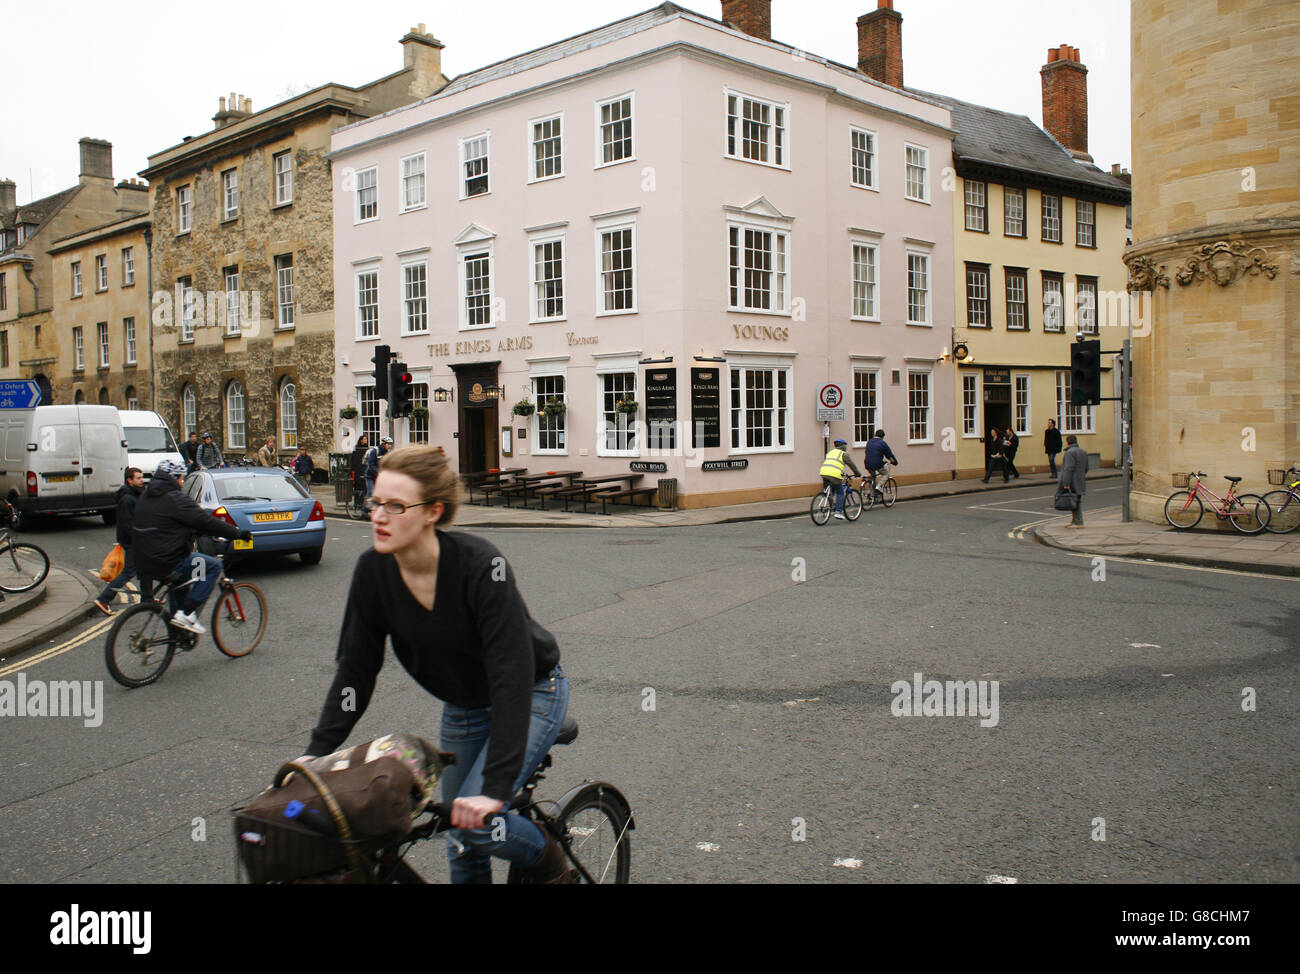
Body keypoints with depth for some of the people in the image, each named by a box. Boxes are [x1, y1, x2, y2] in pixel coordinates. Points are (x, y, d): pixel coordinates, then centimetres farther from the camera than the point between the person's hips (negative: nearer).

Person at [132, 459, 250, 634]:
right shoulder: (176, 499, -13)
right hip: (167, 563, -10)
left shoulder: (145, 498, 17)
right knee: (214, 567, -2)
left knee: (180, 579, 32)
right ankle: (186, 614, -10)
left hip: (143, 563, 10)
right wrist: (238, 533, -8)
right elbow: (205, 521, -15)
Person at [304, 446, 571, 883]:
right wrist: (315, 757, -14)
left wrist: (495, 786, -37)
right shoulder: (373, 571, -16)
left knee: (476, 820, -18)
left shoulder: (480, 565, -32)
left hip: (532, 695, -5)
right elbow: (354, 669, -7)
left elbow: (512, 677, -34)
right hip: (462, 707, 6)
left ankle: (550, 863, 11)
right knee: (460, 839, 9)